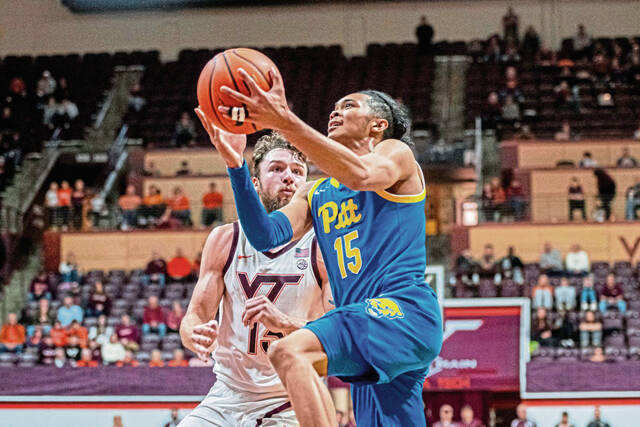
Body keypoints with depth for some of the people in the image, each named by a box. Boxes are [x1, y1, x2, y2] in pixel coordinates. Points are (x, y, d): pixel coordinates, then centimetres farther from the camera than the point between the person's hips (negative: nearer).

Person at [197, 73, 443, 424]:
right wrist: (236, 165, -4)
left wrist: (286, 122, -28)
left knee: (289, 353, -27)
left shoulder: (396, 153, 6)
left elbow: (361, 175, -19)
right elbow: (267, 236, 8)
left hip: (403, 311, -8)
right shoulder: (316, 194, 25)